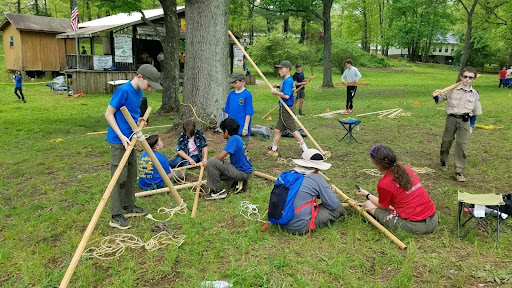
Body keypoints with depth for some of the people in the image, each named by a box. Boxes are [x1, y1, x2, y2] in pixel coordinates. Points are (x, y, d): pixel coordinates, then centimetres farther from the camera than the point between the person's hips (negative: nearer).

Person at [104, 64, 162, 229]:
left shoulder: (139, 92, 7)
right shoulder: (123, 90, -18)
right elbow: (108, 114, -16)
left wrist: (139, 120, 1)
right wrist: (121, 136, -21)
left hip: (130, 139, 9)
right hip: (118, 141, -9)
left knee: (131, 174, 16)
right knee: (120, 177, -5)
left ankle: (129, 207, 30)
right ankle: (116, 216, 3)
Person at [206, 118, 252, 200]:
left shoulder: (234, 139, -19)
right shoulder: (237, 138, 10)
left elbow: (220, 157, -21)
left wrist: (212, 159, -1)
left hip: (243, 173, -10)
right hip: (245, 172, 10)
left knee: (211, 162, -19)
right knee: (216, 171, 24)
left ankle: (219, 191, -9)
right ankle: (237, 182, 11)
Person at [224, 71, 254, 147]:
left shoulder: (247, 94, -10)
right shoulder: (231, 94, 7)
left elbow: (248, 113, -10)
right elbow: (226, 111, 13)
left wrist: (245, 127, -12)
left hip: (242, 129, -5)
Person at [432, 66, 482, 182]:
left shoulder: (474, 94, 6)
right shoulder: (452, 90, 0)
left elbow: (475, 112, 14)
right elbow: (438, 100, 6)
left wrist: (471, 126, 12)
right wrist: (436, 95, -16)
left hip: (465, 121, 1)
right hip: (451, 119, 0)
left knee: (462, 145, -7)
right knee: (446, 142, 9)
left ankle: (458, 171, -1)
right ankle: (443, 161, 37)